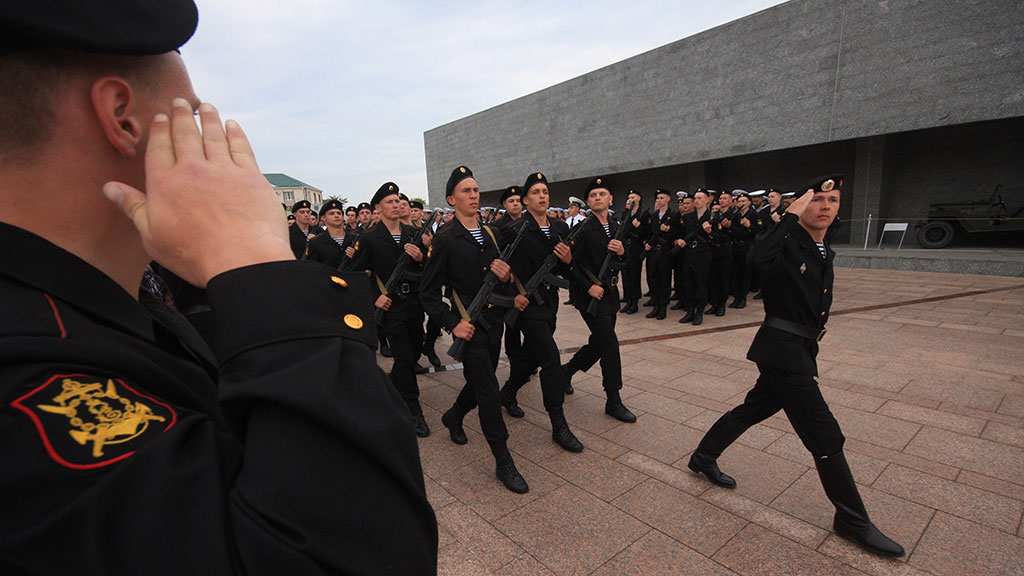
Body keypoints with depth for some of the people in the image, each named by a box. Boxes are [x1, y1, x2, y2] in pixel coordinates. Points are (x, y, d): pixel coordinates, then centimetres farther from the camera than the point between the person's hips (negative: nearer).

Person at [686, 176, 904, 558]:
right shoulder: (788, 244, -14)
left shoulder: (824, 253, 13)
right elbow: (762, 259, -39)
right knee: (825, 434, -2)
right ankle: (852, 520, 17)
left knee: (754, 409, 19)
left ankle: (704, 458, 36)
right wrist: (791, 216, -30)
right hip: (782, 349, -9)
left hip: (802, 350, 9)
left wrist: (816, 324, 11)